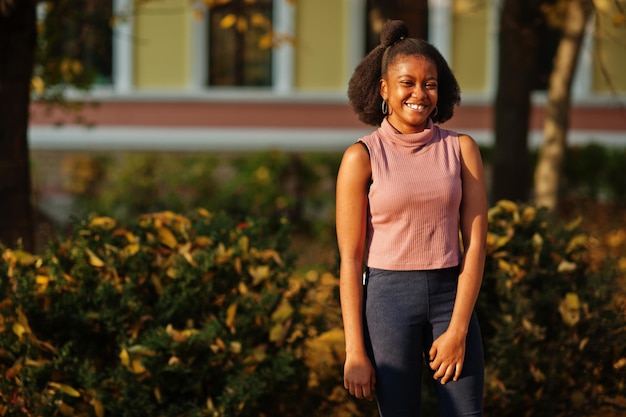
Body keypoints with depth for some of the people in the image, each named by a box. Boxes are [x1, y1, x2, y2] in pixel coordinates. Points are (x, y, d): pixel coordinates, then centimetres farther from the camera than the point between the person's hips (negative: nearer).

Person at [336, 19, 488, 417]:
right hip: (389, 298, -2)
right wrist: (355, 352, -7)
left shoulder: (461, 149, 2)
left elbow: (476, 242, -1)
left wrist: (458, 328, -10)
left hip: (452, 296, 2)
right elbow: (350, 260, -4)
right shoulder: (361, 156, -3)